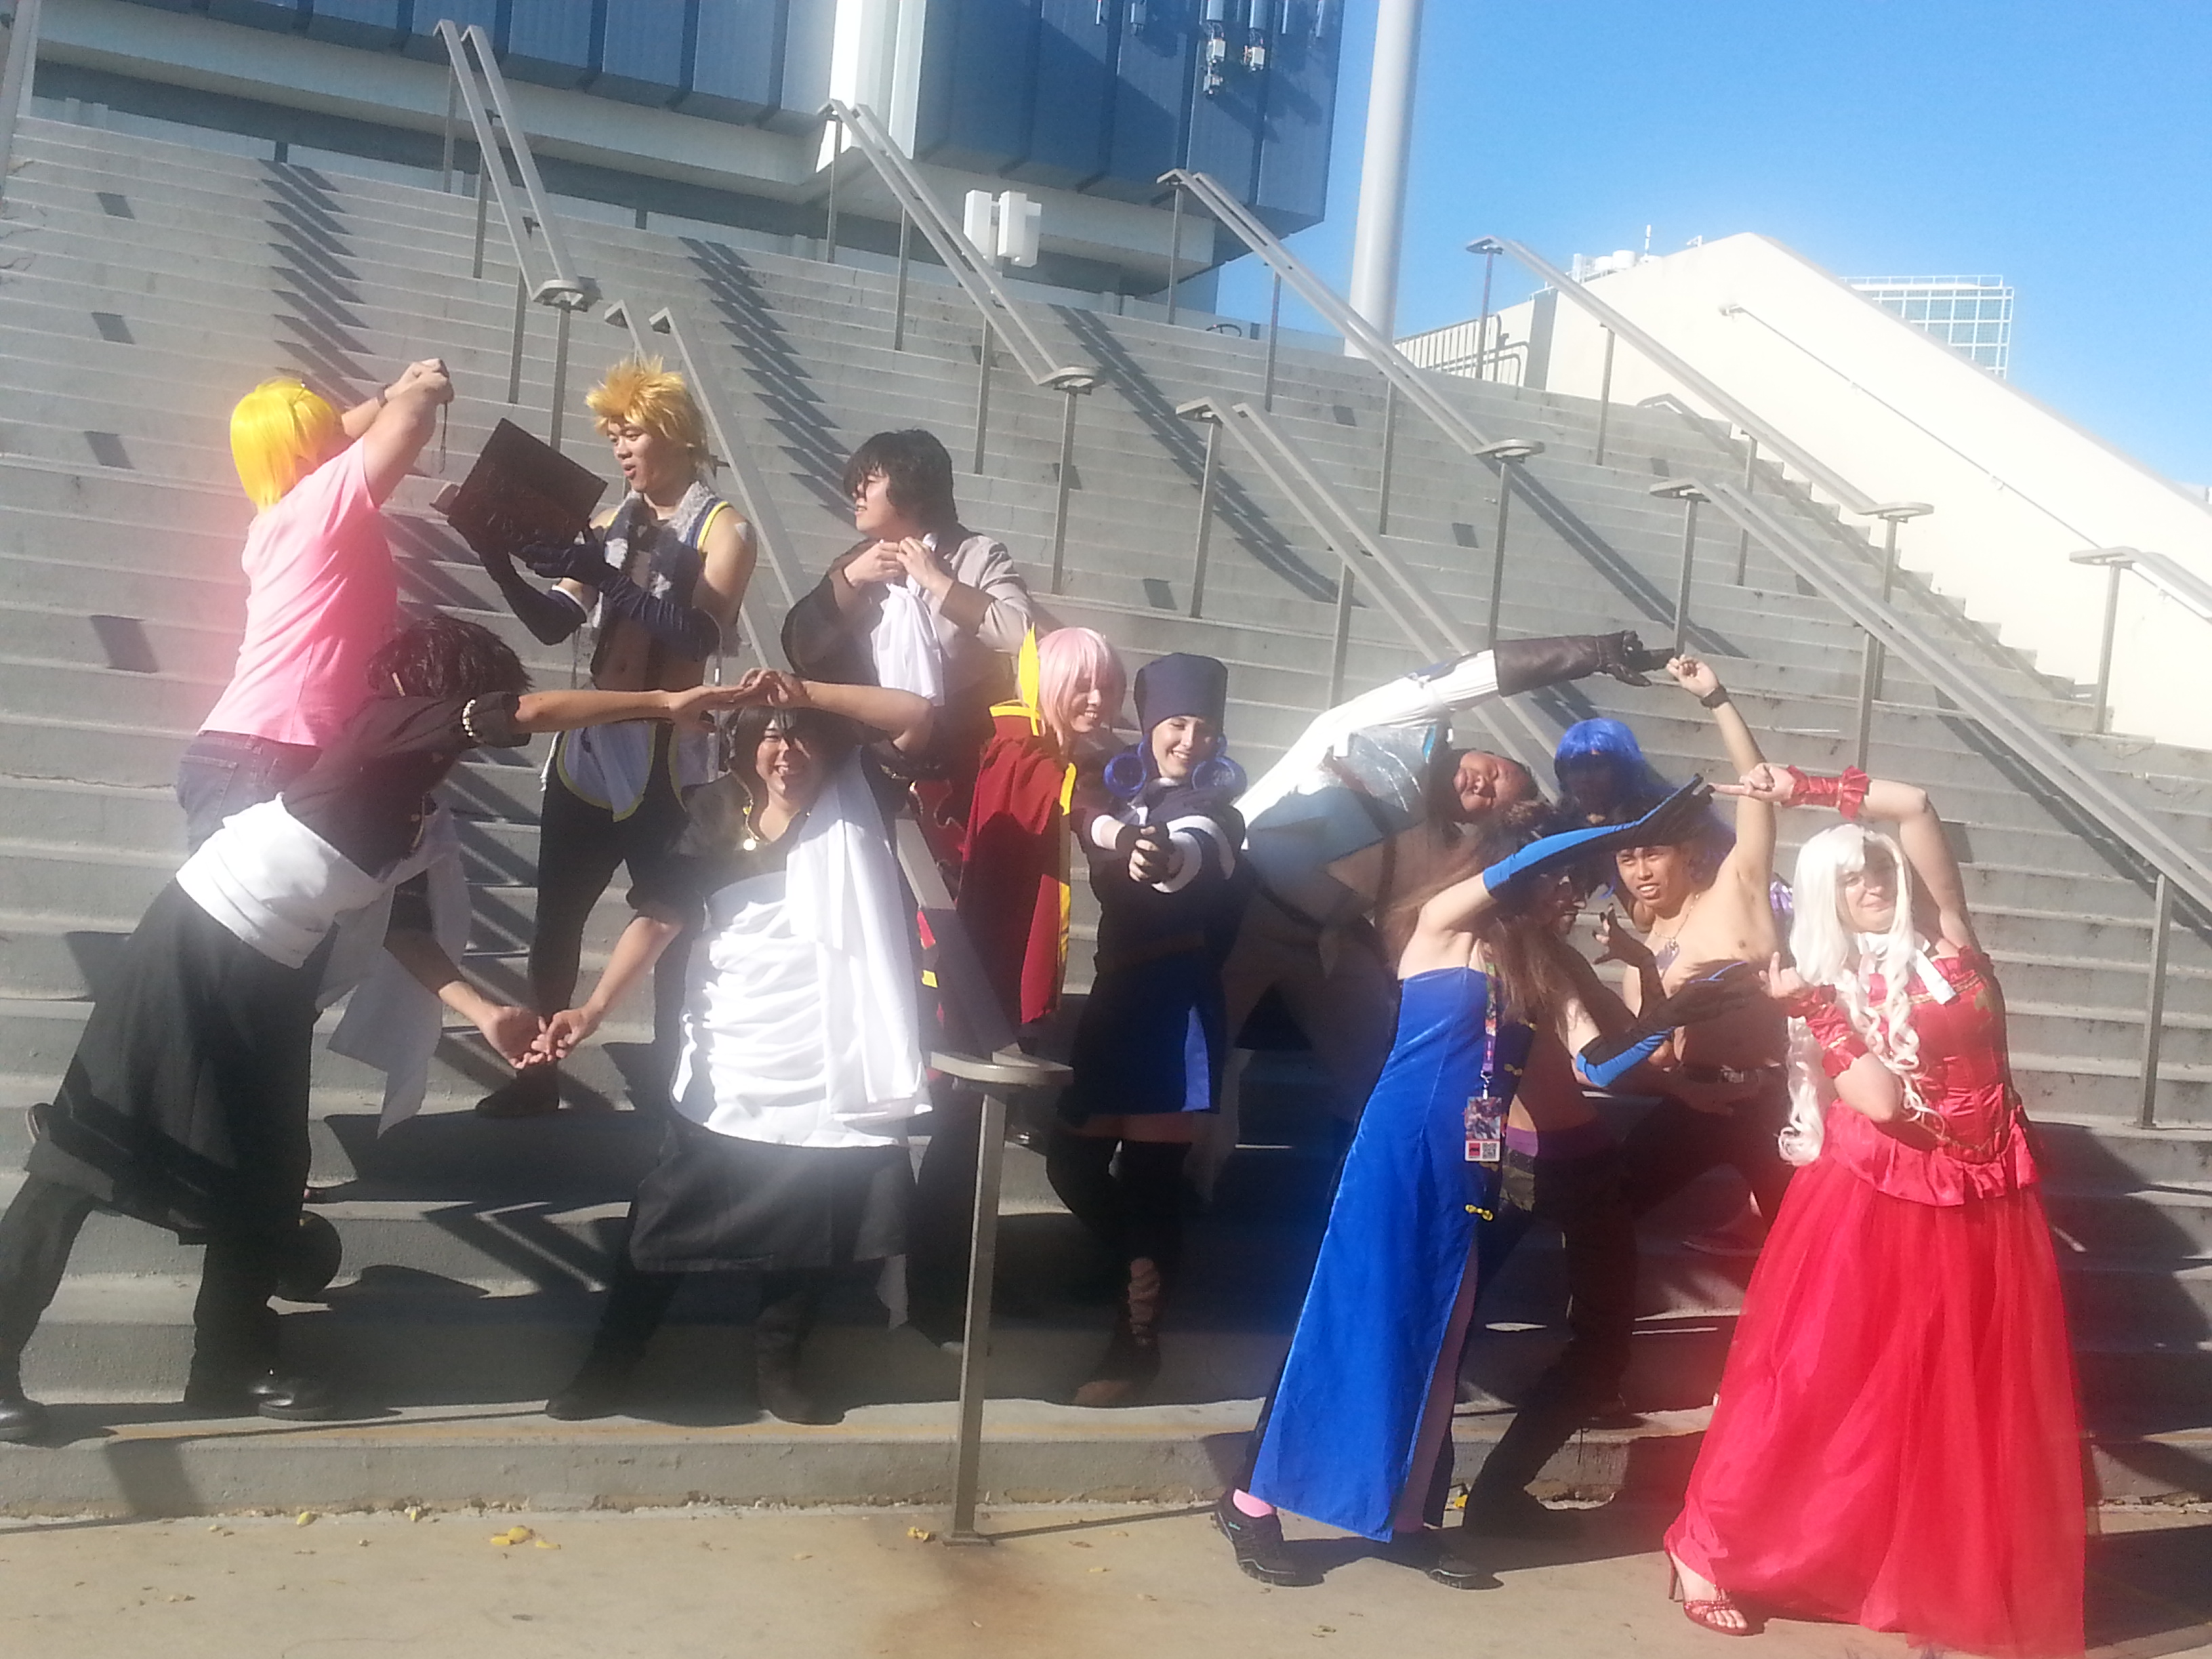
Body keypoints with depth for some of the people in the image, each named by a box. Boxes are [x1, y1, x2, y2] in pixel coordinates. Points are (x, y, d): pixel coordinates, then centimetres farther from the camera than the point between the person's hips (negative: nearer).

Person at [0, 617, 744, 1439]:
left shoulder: (418, 812, 10)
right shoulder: (386, 726, -13)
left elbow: (402, 926, 8)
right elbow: (536, 712, -23)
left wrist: (485, 1013, 0)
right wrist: (667, 702, -21)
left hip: (268, 980, 9)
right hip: (197, 947, -9)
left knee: (267, 1178, 12)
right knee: (89, 1152, 0)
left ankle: (232, 1364, 25)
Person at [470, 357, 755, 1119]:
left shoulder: (723, 530, -4)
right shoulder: (611, 524, 12)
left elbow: (703, 635, -20)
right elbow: (554, 625, 5)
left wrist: (603, 575, -26)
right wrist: (504, 571, -11)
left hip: (666, 761, -5)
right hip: (588, 748, 6)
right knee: (554, 921, 9)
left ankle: (667, 1084, 10)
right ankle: (537, 1072, 21)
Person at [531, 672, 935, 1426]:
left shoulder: (856, 808, 0)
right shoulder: (717, 824, 1)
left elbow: (917, 717, -12)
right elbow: (659, 919, -7)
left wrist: (808, 694, -20)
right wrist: (595, 1006, -19)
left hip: (832, 1072, 0)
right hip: (729, 1071, 0)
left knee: (813, 1226, 10)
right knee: (667, 1217, 7)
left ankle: (777, 1364, 29)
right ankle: (609, 1363, 22)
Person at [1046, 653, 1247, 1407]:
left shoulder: (1215, 811, -11)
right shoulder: (1121, 788, 10)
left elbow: (1196, 850, -34)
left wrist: (1165, 857, -58)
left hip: (1177, 1008, -6)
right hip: (1116, 998, 6)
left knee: (1150, 1170, -6)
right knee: (1072, 1158, 7)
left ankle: (1139, 1335, 10)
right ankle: (1150, 1273, 31)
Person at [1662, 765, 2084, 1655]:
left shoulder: (1946, 944, 5)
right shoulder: (1826, 992, 1)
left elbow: (1915, 805, -5)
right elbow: (1879, 1100, -15)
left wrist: (1810, 788, -5)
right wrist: (1810, 1006, -15)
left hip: (1985, 1209, 3)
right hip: (1872, 1206, -3)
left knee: (1975, 1412, 7)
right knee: (1812, 1382, -1)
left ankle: (1957, 1586, 19)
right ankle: (1707, 1545, 10)